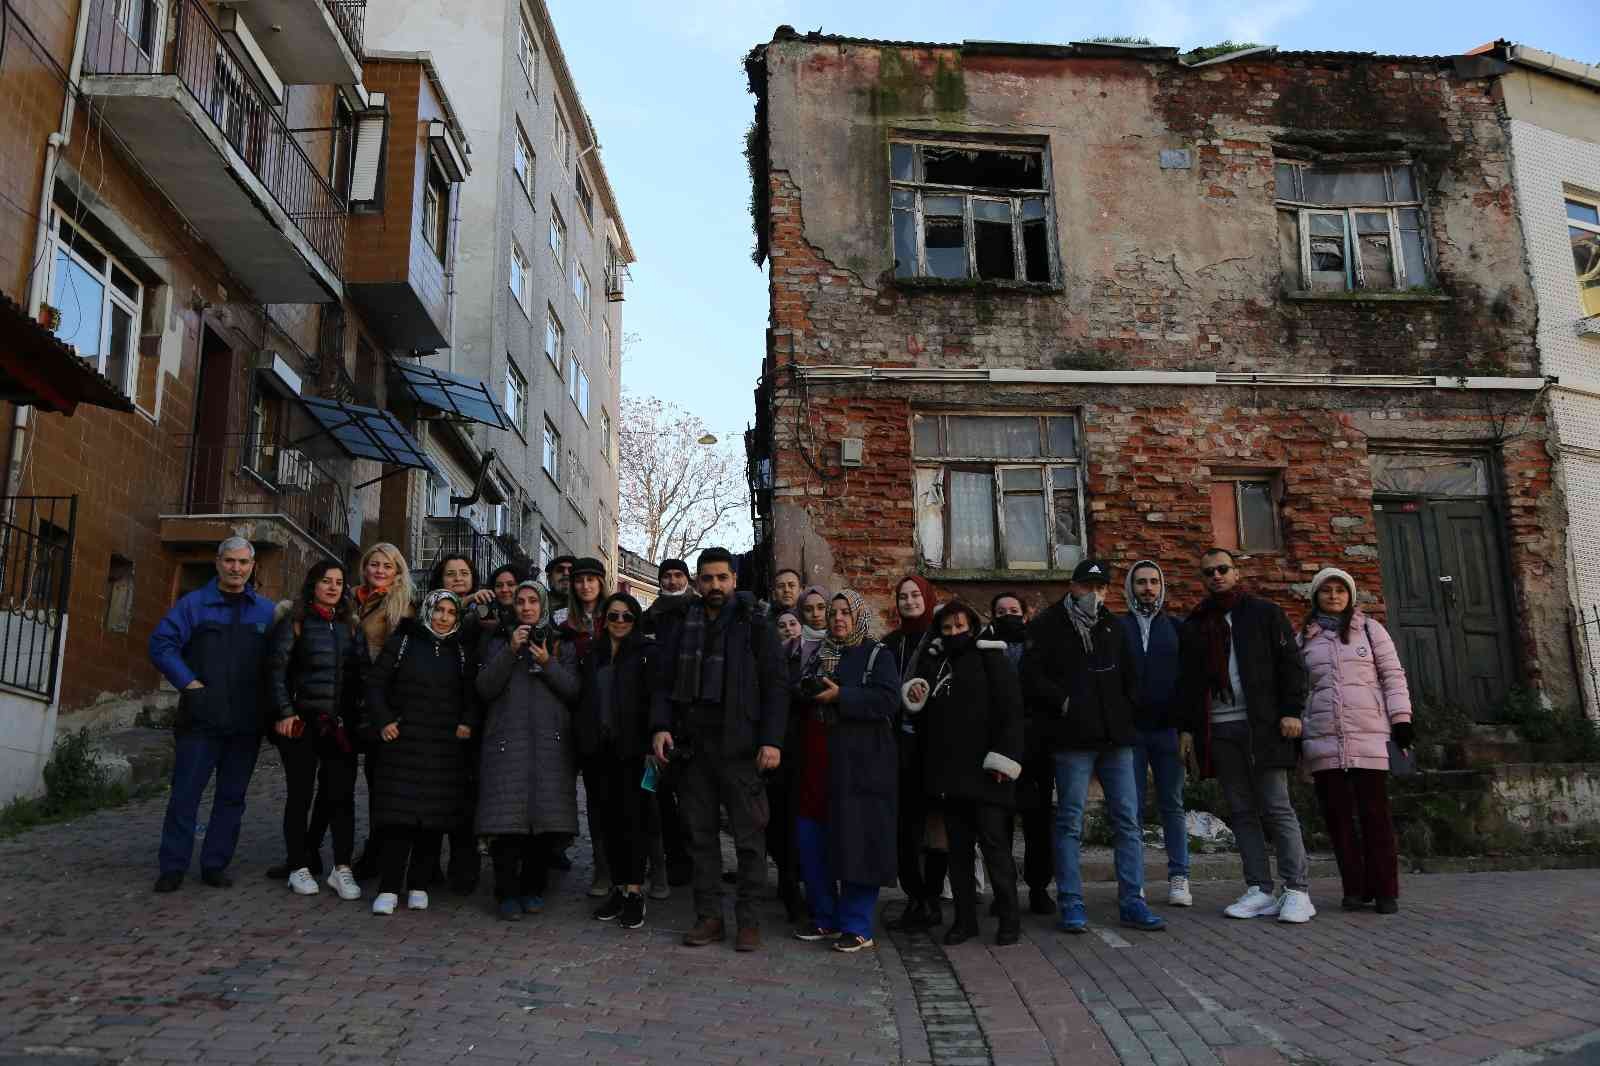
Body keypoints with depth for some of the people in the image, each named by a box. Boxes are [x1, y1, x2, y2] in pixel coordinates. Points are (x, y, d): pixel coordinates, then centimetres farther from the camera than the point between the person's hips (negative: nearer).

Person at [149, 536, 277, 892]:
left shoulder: (267, 612, 10)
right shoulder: (193, 604, 2)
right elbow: (161, 644, -4)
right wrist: (189, 683, -12)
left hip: (246, 723, 3)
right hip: (201, 719, -3)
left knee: (232, 797, 8)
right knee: (185, 793, -1)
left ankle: (215, 864, 18)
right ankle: (173, 866, 8)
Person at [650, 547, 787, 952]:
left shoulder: (755, 626, 3)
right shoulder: (681, 626, 14)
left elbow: (775, 686, -1)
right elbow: (664, 682, 13)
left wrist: (772, 740, -11)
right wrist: (660, 726, -2)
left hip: (739, 747, -4)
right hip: (691, 747, 4)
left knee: (748, 835, -1)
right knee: (700, 835, 8)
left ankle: (748, 920, 9)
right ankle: (708, 917, 16)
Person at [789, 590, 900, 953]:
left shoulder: (878, 655, 1)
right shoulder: (819, 655, 19)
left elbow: (889, 701, -14)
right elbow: (803, 702, 26)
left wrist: (840, 696, -19)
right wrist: (806, 692, 3)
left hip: (858, 765, -6)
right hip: (816, 763, 6)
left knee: (856, 841, -6)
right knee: (810, 841, 6)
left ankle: (857, 926, 4)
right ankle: (825, 918, 19)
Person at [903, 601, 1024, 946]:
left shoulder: (991, 659, 1)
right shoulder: (933, 662, 16)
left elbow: (1010, 711, -7)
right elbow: (918, 710, 23)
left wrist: (1004, 758, -15)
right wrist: (913, 694, 0)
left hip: (984, 773, -5)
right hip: (947, 772, 5)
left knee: (995, 844, -3)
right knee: (958, 847, 9)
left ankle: (1009, 918, 7)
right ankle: (965, 918, 16)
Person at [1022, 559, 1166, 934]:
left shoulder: (1112, 626, 17)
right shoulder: (1048, 625, 0)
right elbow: (1032, 677, -7)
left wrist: (1126, 712, 14)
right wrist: (1065, 702, -11)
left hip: (1115, 735, 5)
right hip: (1073, 737, -5)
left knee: (1127, 820, 4)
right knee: (1070, 822, -1)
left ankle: (1132, 902, 10)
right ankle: (1071, 905, 5)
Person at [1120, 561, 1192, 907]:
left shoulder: (1177, 627, 8)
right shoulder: (1117, 628, 5)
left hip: (1168, 729, 1)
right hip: (1130, 729, -1)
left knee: (1173, 804, 4)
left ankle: (1178, 878, 8)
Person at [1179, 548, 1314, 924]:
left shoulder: (1264, 613, 6)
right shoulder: (1194, 626, 16)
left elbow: (1290, 663, 0)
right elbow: (1187, 682, 18)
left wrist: (1291, 711, -10)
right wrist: (1187, 728, 10)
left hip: (1262, 726, -4)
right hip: (1217, 730, 4)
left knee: (1277, 809, -4)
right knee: (1241, 812, 4)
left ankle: (1296, 891, 0)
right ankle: (1260, 891, 7)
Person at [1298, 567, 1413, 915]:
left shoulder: (1370, 630, 9)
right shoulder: (1304, 638, 13)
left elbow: (1393, 675, 6)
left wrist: (1401, 719, -3)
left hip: (1369, 734, -2)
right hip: (1323, 738, 2)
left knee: (1375, 813, -2)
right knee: (1337, 815, 1)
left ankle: (1385, 890, 4)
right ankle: (1355, 888, 9)